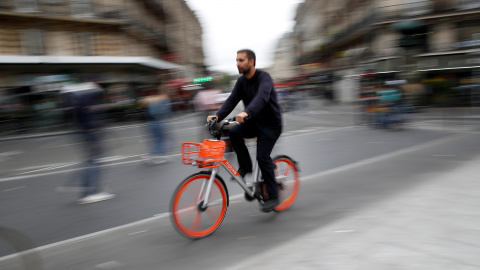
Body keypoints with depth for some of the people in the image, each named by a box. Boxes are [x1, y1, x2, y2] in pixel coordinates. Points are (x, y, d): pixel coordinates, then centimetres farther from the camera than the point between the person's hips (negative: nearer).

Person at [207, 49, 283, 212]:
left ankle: (273, 197, 1)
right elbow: (232, 100, -6)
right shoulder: (242, 81, 2)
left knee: (262, 157, -14)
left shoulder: (264, 77, -19)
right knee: (234, 132, -20)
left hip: (270, 124, -6)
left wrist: (246, 112, -57)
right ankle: (245, 166, -1)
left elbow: (262, 97, -39)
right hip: (254, 122, 6)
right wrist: (217, 116, -23)